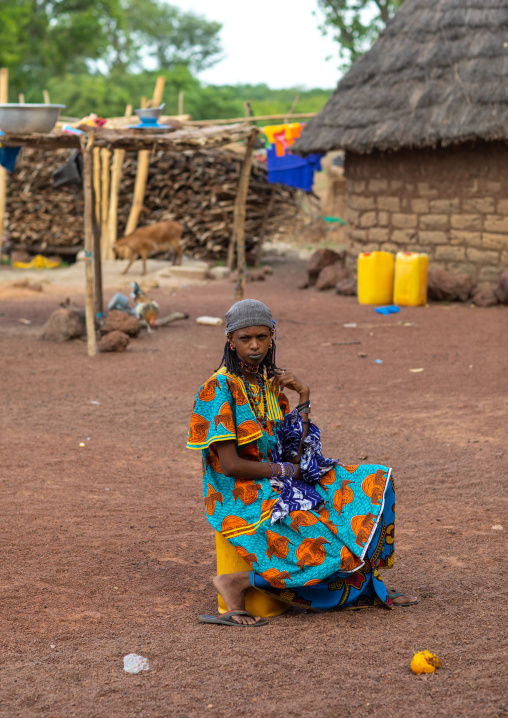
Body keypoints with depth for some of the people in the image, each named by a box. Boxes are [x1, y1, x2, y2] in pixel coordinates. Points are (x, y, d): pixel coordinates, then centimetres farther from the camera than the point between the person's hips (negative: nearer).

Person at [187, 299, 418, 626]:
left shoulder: (272, 384, 9)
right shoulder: (220, 388, -14)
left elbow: (295, 454, 5)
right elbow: (231, 465, -19)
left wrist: (304, 397, -3)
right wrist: (286, 470, -8)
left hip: (276, 488, 8)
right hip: (243, 499, -8)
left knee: (373, 484, 3)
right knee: (333, 552, -22)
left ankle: (371, 587, 8)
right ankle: (238, 583, -13)